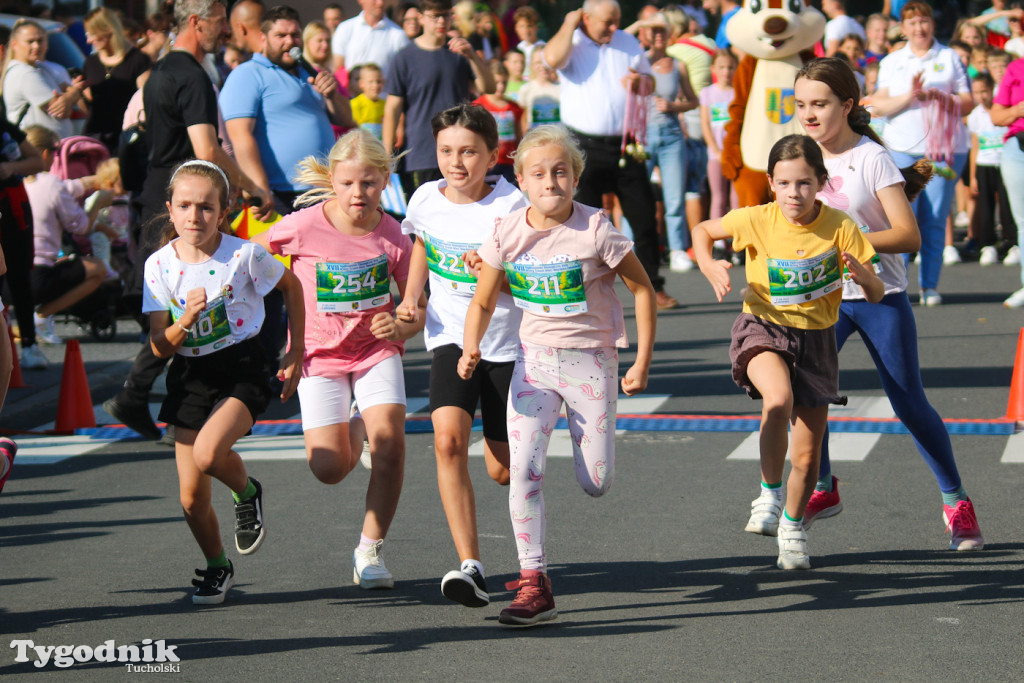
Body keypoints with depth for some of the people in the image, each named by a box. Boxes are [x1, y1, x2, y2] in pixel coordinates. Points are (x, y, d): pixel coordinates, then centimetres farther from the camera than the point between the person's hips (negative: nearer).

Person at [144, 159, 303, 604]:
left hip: (242, 370, -3)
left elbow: (290, 286, 8)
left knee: (208, 453, -30)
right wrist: (184, 322, -25)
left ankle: (247, 492, 5)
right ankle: (217, 567, 29)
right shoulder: (160, 265, -5)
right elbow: (159, 347, -5)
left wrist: (296, 351, 8)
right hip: (189, 378, 3)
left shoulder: (244, 255, -11)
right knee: (191, 496, 0)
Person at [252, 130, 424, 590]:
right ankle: (351, 438, 28)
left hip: (377, 349, 1)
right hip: (320, 352, -1)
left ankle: (370, 552, -6)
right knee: (329, 468, -13)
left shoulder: (392, 236, -11)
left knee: (389, 436, -23)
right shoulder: (305, 226, -16)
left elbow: (420, 307, -1)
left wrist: (401, 327, -23)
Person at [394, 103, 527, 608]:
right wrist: (410, 299, 8)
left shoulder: (511, 206, -13)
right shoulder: (426, 200, -2)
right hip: (451, 337, 2)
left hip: (507, 343, -2)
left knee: (503, 470, 3)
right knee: (449, 440, -23)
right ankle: (470, 566, -23)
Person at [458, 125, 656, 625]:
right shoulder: (507, 234, -7)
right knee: (523, 470, -15)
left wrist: (643, 363, -6)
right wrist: (471, 348, -17)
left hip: (592, 362, -2)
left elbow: (643, 291, -5)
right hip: (534, 359, 2)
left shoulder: (596, 230, -14)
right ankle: (534, 584, -8)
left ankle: (584, 436, 39)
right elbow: (483, 303, 3)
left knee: (596, 485, 2)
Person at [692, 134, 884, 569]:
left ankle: (792, 526, 32)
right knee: (779, 399, -35)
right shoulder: (756, 221, -13)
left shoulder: (840, 227, -13)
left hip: (815, 339, 1)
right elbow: (702, 231, 5)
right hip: (763, 327, -1)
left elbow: (877, 296, -10)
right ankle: (769, 493, -15)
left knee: (808, 454, 4)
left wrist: (863, 275, -32)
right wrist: (709, 267, -14)